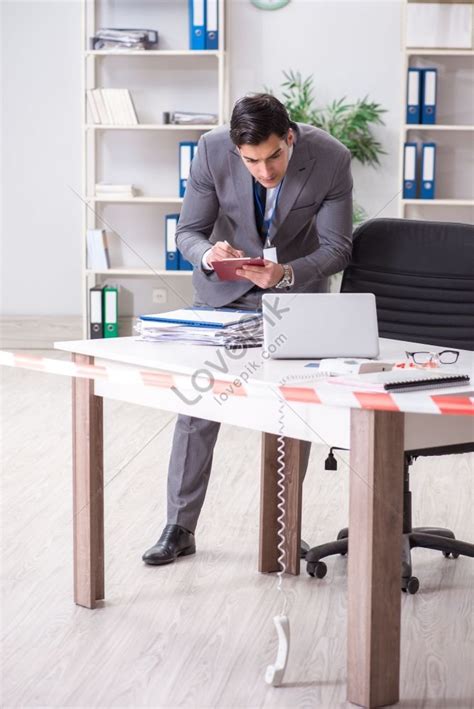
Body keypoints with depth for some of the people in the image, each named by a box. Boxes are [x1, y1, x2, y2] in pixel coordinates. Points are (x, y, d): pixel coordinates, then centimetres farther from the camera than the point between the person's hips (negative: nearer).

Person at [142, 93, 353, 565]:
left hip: (297, 283, 0)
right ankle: (179, 528, 9)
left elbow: (336, 248, -18)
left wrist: (285, 274, -36)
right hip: (225, 287, 0)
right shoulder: (212, 149, -25)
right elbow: (188, 231, -15)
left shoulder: (331, 159, -26)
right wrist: (207, 254, -39)